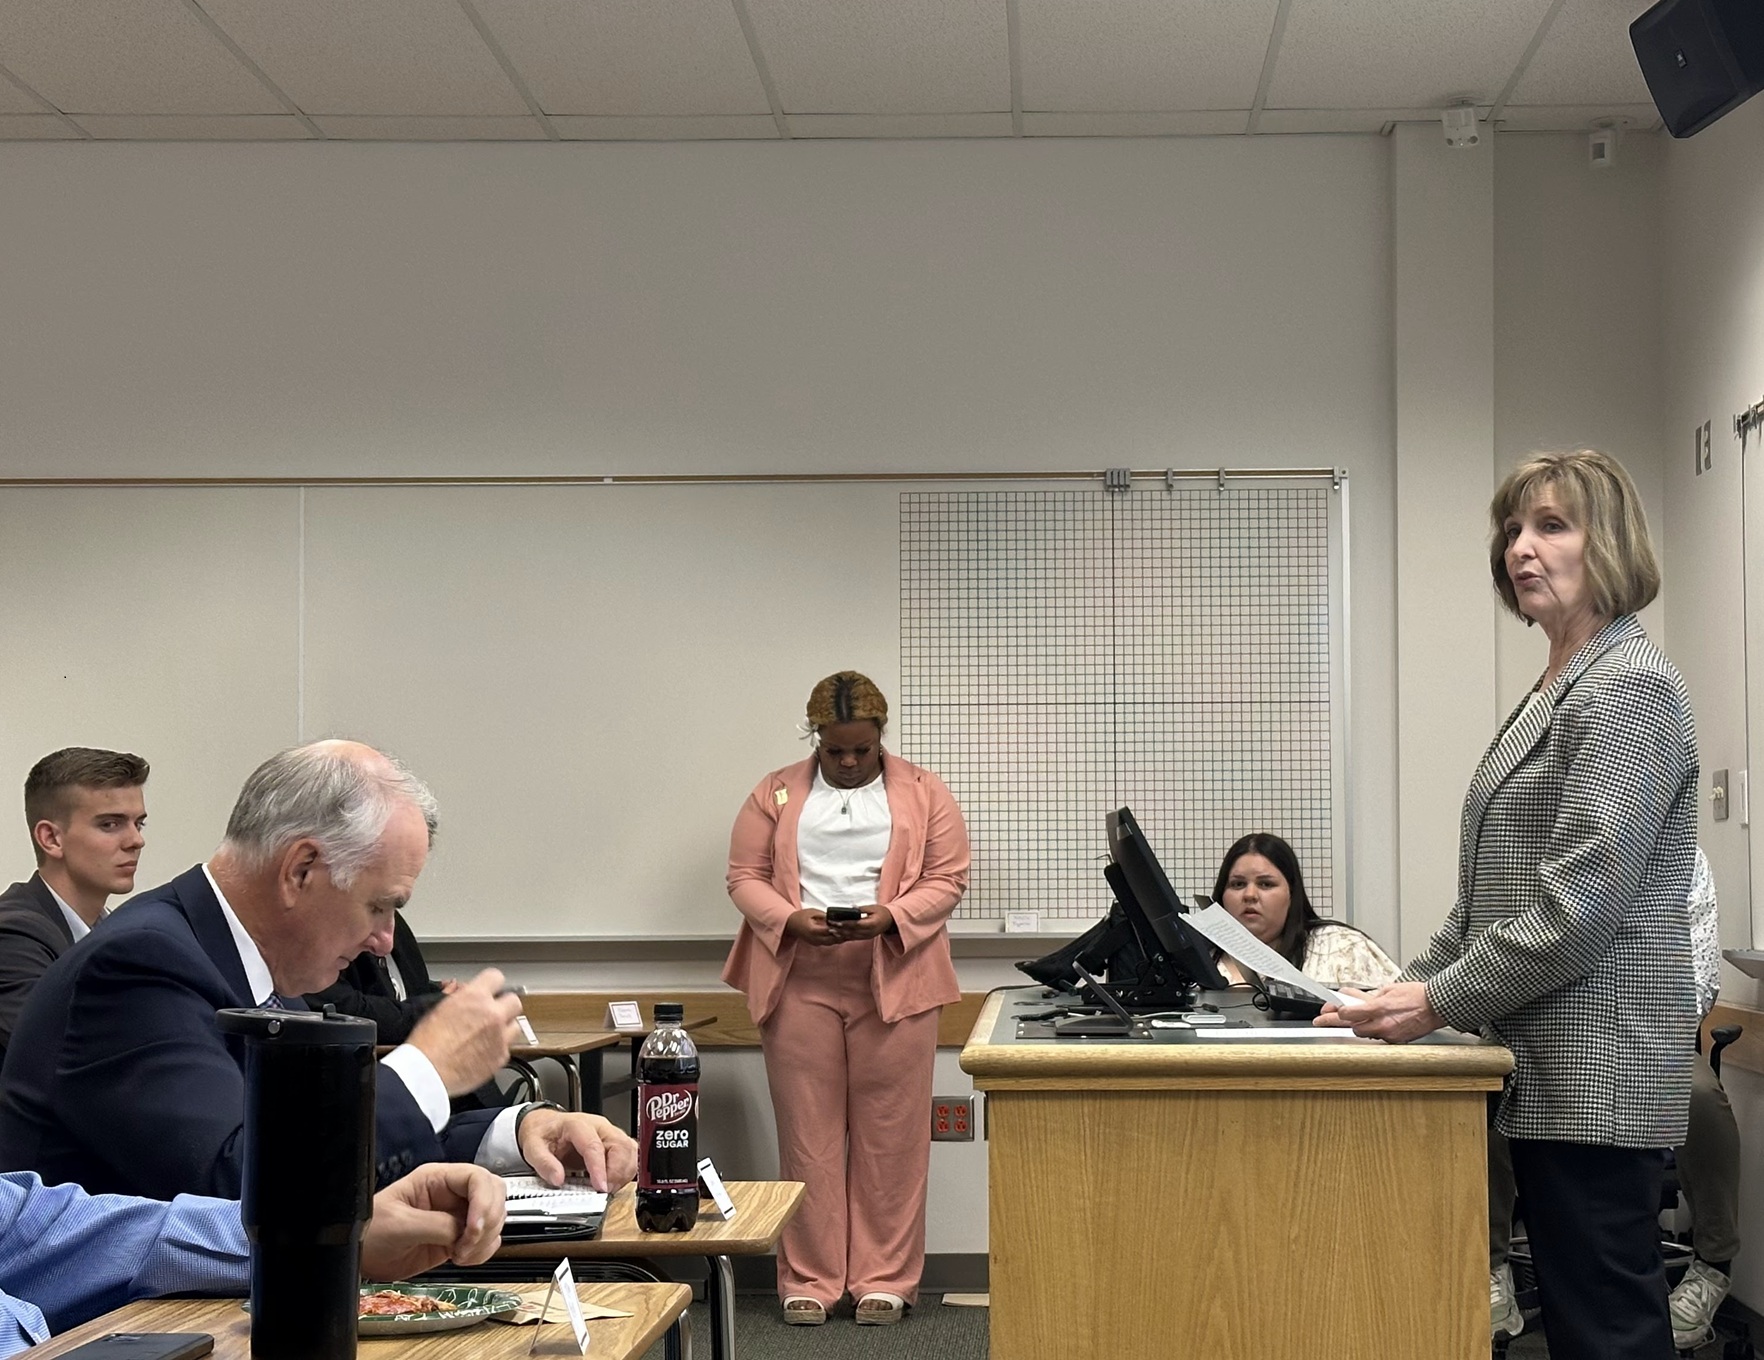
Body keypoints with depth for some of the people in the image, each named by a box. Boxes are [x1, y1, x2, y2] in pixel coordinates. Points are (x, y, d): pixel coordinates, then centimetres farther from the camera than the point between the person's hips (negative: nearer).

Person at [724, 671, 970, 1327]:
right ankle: (809, 1279, 9)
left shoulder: (924, 794, 7)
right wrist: (791, 919, -12)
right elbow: (745, 878, 6)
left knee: (889, 1136, 1)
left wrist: (891, 916, -15)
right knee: (807, 1132, 2)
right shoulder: (776, 795, 10)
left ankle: (884, 1278, 9)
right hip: (800, 982, 1)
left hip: (894, 980, -1)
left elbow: (947, 880, 3)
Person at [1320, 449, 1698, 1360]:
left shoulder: (1628, 687, -12)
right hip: (1546, 1063, 10)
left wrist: (1442, 1000, -14)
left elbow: (1582, 901, -19)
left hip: (1597, 1062, -10)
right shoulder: (1557, 690, 18)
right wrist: (1413, 983, 11)